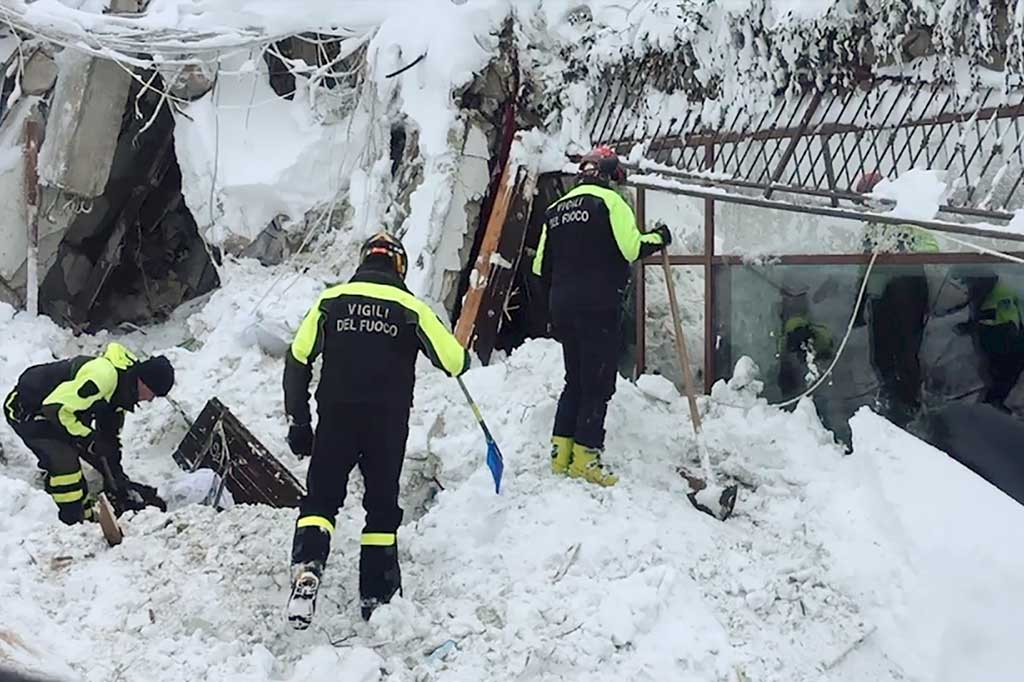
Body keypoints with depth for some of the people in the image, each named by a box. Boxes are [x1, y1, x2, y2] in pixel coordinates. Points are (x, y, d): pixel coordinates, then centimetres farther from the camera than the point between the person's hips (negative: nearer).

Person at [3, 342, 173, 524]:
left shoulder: (122, 387, -1)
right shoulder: (102, 375, -35)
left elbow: (110, 434, 7)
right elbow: (55, 408, -35)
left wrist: (117, 477, 4)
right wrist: (89, 439, -26)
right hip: (26, 411, -10)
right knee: (64, 463, -22)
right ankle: (74, 523, -10)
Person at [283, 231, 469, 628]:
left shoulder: (331, 300, 7)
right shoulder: (411, 308, 2)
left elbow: (298, 359, 3)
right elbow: (454, 362, 0)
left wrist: (299, 422, 7)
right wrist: (463, 357, 26)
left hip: (335, 417, 1)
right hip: (388, 421, 0)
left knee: (320, 497, 9)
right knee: (382, 506, 13)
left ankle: (307, 568, -16)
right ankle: (376, 595, 17)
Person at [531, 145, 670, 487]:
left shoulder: (556, 208, 17)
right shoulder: (609, 201, -4)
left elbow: (542, 266, 17)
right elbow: (631, 247, -15)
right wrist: (658, 239, 3)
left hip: (562, 307, 7)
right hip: (599, 306, -7)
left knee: (575, 379, 16)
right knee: (598, 382, -2)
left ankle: (561, 451, 15)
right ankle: (584, 456, -2)